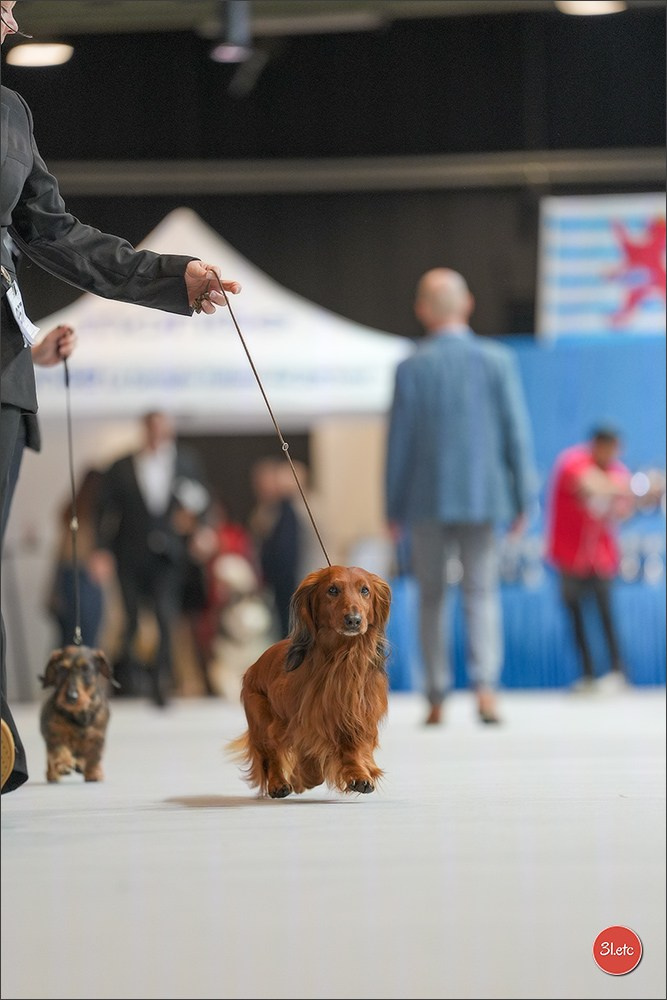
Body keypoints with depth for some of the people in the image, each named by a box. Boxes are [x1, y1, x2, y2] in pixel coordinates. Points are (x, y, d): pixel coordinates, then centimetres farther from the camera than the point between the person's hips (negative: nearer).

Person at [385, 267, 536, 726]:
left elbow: (399, 441, -2)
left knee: (432, 598, 9)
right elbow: (518, 433, -1)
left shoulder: (412, 368, -5)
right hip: (483, 497, 1)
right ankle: (486, 684, -13)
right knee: (482, 592, 5)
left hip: (427, 499, -1)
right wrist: (522, 499, 6)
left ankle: (437, 699, 8)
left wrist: (394, 508, 5)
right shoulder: (498, 360, -2)